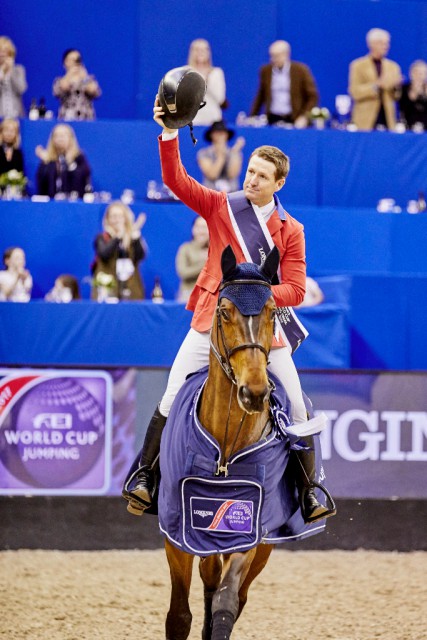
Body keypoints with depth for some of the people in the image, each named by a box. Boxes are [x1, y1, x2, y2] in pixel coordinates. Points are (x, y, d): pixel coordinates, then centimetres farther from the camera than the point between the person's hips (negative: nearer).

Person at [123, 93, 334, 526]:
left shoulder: (290, 231, 5)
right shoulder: (221, 207, 5)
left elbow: (295, 290, 1)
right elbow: (176, 180, -6)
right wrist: (168, 134, -19)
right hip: (213, 318, -1)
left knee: (296, 406, -1)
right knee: (172, 398, -7)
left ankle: (308, 490, 11)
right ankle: (143, 474, 5)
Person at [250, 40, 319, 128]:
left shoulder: (301, 70, -2)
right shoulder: (265, 71, 7)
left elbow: (313, 97, 0)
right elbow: (260, 96, 17)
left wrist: (304, 117, -11)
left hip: (295, 121, -2)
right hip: (273, 120, 2)